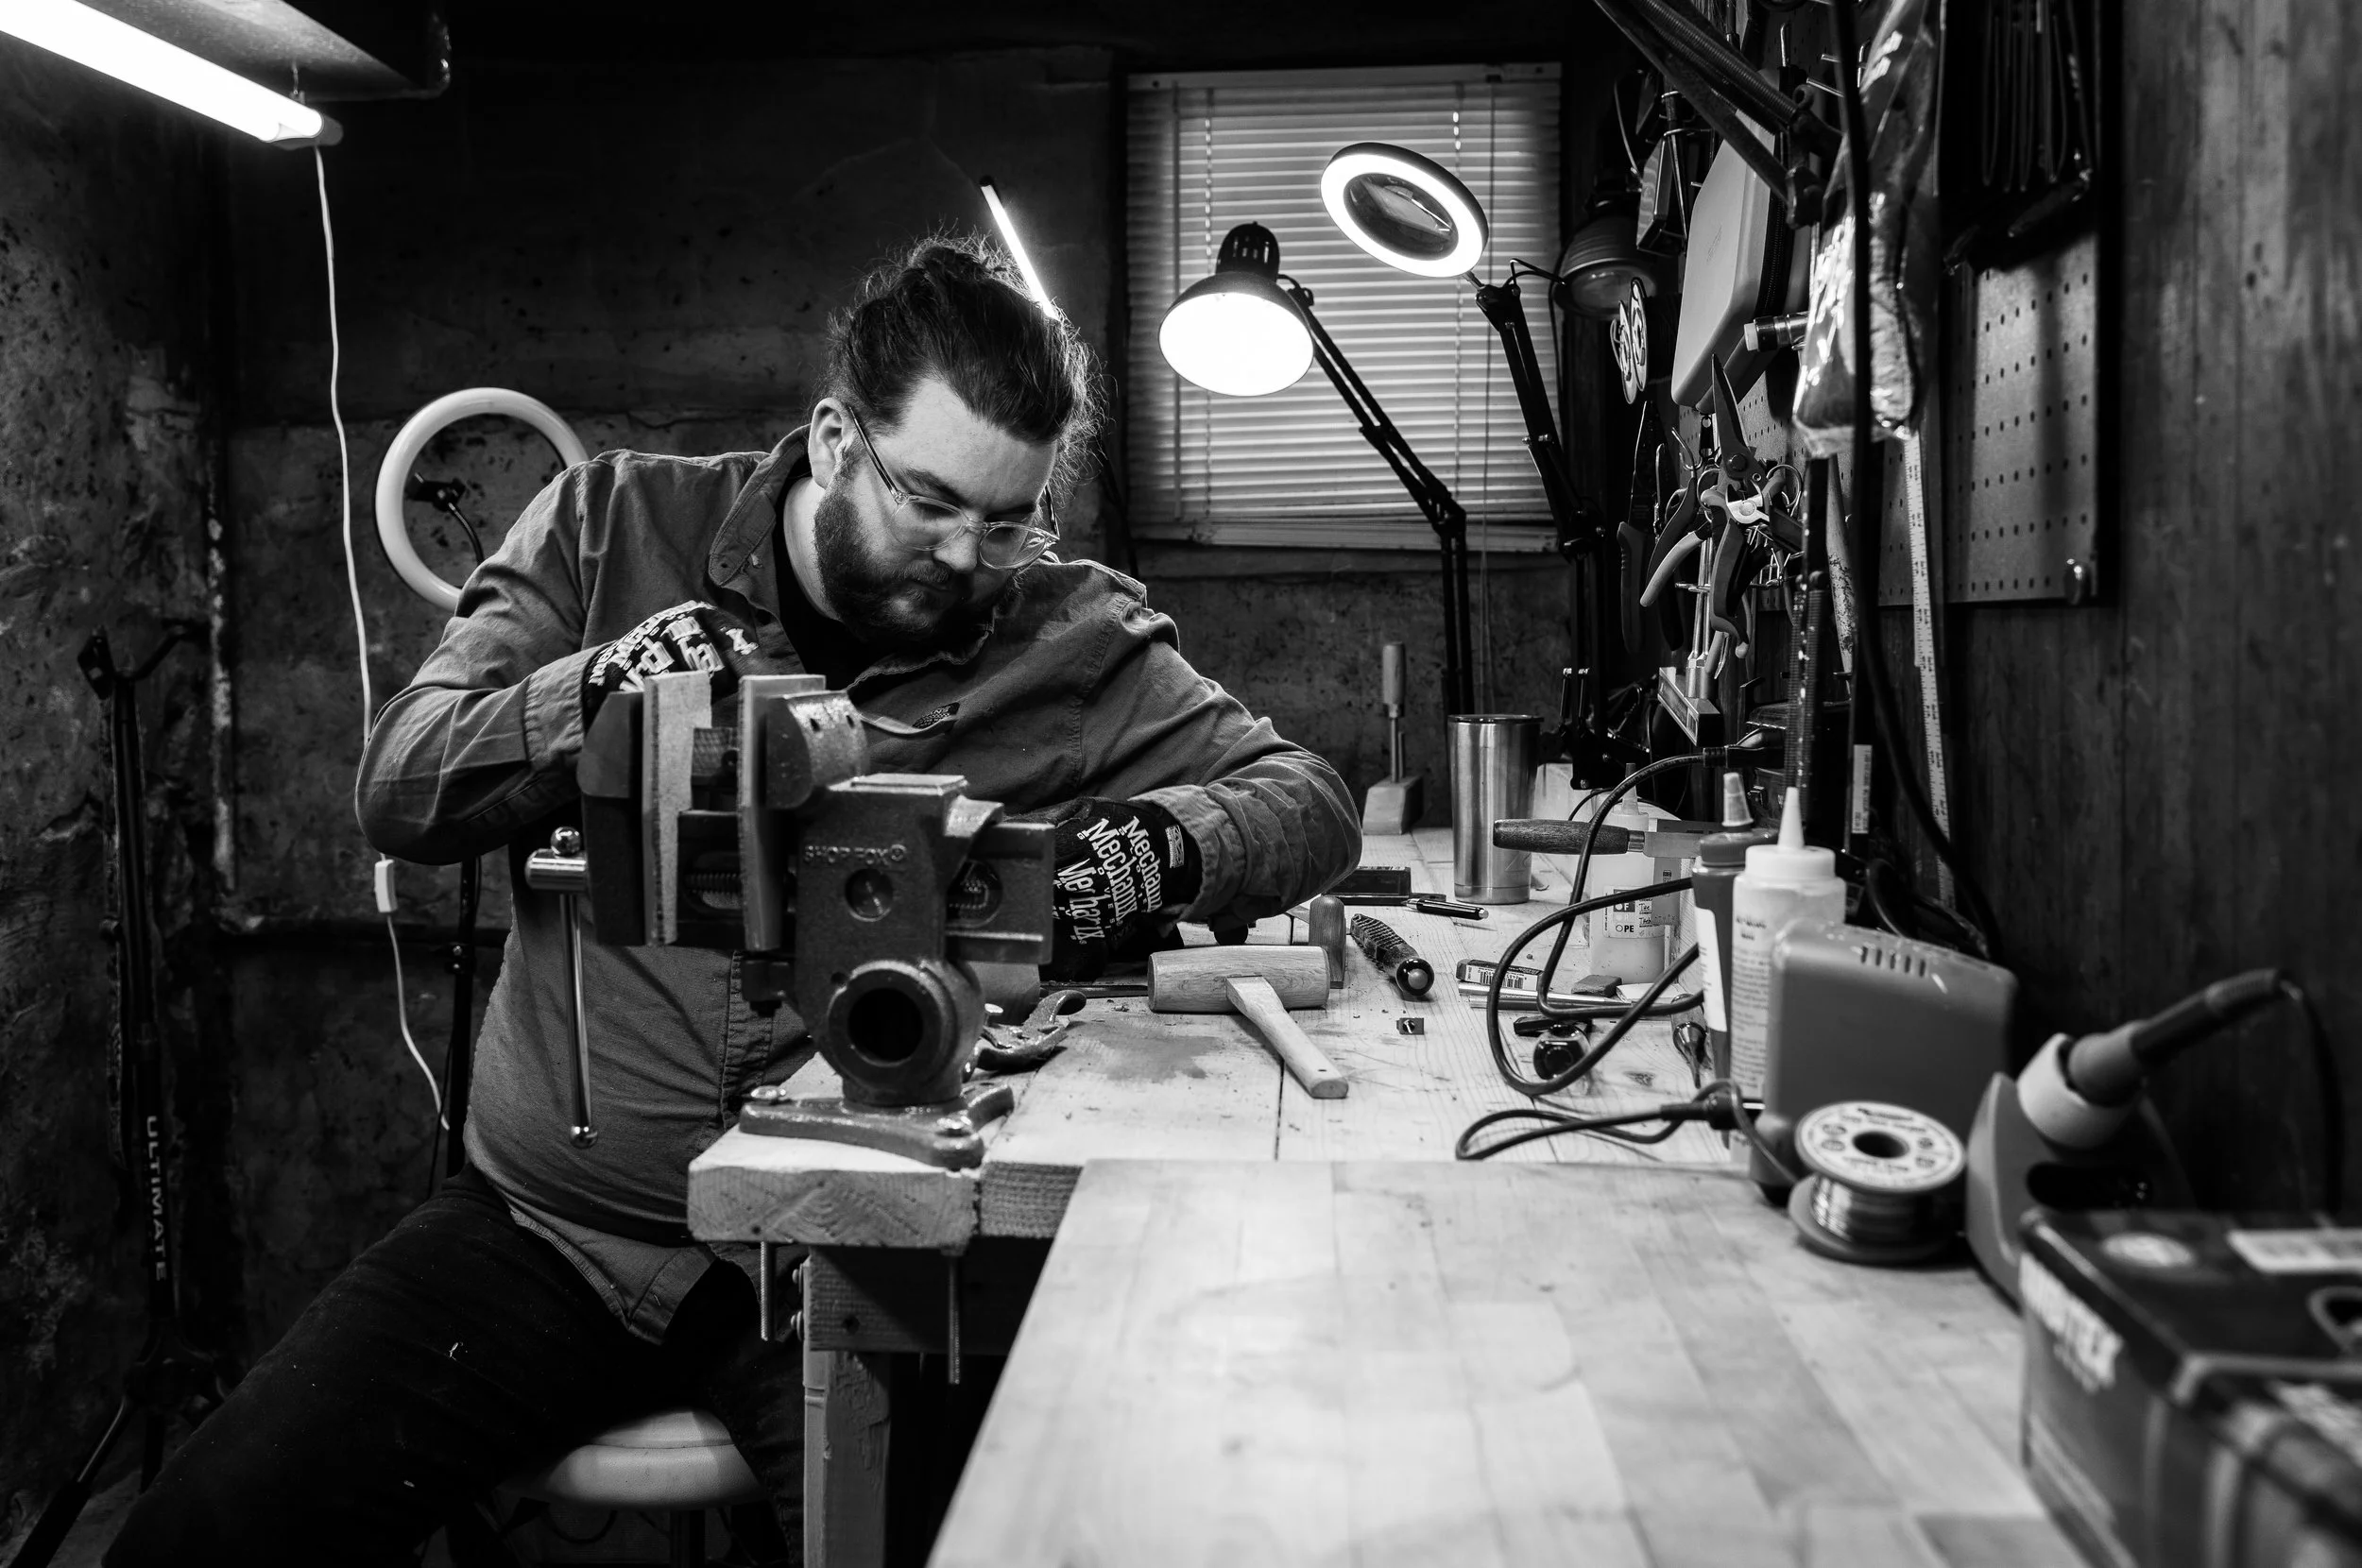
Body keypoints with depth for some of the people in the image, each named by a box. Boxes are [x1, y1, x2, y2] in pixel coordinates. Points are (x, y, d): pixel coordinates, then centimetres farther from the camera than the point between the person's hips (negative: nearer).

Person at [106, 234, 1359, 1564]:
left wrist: (1170, 847, -24)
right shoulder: (616, 527, 1)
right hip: (546, 1218, 2)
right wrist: (596, 690, -23)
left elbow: (1312, 803, -2)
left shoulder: (1074, 642, -3)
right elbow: (399, 792, -3)